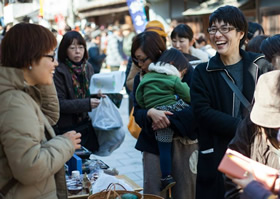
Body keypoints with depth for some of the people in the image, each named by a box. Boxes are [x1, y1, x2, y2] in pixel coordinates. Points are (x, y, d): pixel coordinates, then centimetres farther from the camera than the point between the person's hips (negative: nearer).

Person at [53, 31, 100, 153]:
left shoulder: (88, 68, 6)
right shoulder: (59, 71, -12)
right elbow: (59, 103, -17)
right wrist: (86, 104, -24)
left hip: (87, 125, 5)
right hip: (67, 128, -5)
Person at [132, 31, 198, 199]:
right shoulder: (140, 78, 7)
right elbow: (137, 112, 0)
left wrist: (170, 120, -22)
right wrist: (150, 113, -22)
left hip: (183, 142, -3)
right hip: (153, 144, 3)